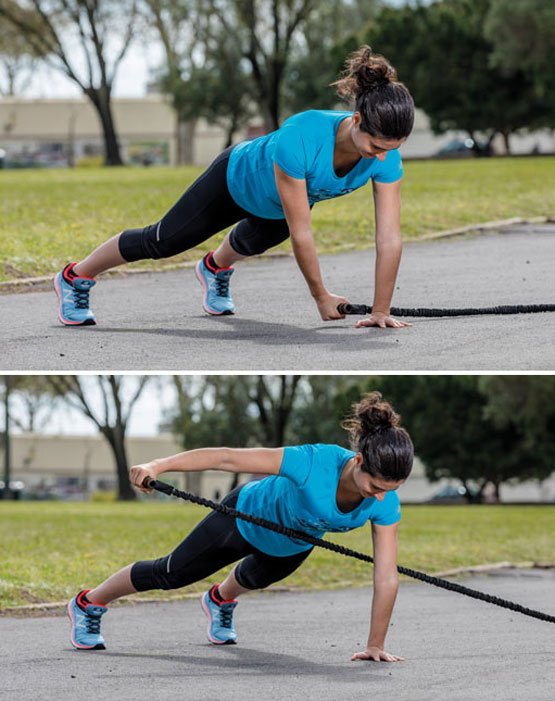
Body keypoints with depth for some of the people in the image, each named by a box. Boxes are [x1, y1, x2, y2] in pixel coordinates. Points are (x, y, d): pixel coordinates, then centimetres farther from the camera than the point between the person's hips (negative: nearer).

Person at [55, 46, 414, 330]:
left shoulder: (385, 156, -35)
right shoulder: (299, 140, -48)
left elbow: (390, 238, -30)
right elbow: (301, 233, -39)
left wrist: (381, 311, -30)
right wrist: (321, 297, -29)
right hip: (239, 178, -4)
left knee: (251, 242, 34)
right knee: (162, 241, 13)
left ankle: (216, 268, 69)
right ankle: (76, 277, 36)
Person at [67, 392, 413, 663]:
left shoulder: (384, 502, -35)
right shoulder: (314, 462, -46)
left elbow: (387, 578, -29)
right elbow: (228, 458, -39)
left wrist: (376, 646, -29)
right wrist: (159, 465, -41)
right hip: (249, 516, -4)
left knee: (254, 579, 37)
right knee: (170, 573, 14)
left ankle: (221, 600, 72)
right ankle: (89, 604, 39)